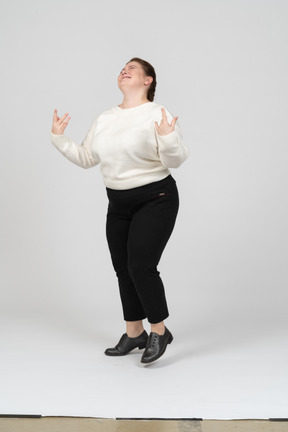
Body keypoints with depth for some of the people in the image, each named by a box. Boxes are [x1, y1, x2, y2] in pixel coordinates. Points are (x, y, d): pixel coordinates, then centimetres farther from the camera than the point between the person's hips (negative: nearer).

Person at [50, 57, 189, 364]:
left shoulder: (158, 115, -10)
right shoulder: (104, 119, 10)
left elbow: (176, 160, -16)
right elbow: (85, 158, 14)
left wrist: (168, 140, -34)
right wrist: (59, 138, 5)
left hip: (155, 200, -7)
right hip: (118, 203, 7)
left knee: (141, 266, -14)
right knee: (123, 269, 10)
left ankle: (159, 332, 6)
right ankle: (134, 334, 25)